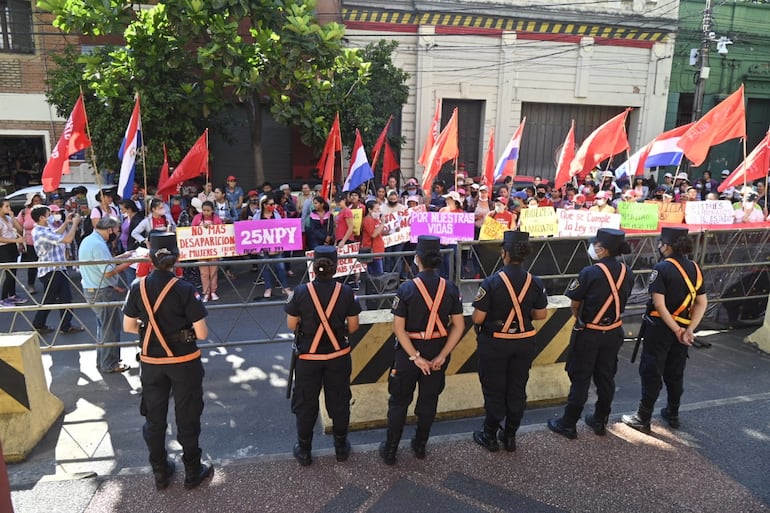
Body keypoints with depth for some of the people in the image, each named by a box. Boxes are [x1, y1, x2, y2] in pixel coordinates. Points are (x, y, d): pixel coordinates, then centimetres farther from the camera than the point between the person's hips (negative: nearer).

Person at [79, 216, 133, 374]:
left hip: (91, 290, 10)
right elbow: (108, 271, -24)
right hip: (103, 292, -10)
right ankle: (110, 365, 13)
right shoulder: (99, 244, -22)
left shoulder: (88, 240, 10)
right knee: (111, 329, 3)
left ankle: (102, 361, 33)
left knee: (103, 326, 22)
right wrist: (129, 262, -17)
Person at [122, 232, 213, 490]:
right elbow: (202, 334, -18)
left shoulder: (138, 288, -8)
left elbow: (128, 326, 2)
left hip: (151, 362, 3)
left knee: (154, 418, 19)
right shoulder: (185, 290, -19)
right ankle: (192, 472, 28)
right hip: (184, 362, -3)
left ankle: (160, 473, 34)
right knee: (187, 417, 13)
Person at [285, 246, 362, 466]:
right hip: (338, 356, 1)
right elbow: (353, 327, -6)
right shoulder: (345, 292, -14)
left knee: (306, 404, 16)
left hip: (308, 357, -1)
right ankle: (341, 447, 34)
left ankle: (304, 451, 31)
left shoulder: (301, 292, -17)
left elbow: (291, 325, -7)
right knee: (339, 401, 19)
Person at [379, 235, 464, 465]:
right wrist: (442, 355, -9)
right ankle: (420, 446, 35)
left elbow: (399, 328, -18)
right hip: (438, 351, 3)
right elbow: (459, 326, -8)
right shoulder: (450, 288, -8)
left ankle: (390, 450, 25)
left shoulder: (406, 289, -17)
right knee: (429, 400, 20)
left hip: (408, 351, -2)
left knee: (399, 402, 14)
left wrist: (415, 356, -15)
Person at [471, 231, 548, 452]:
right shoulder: (535, 283, -8)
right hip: (524, 343, 4)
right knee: (517, 390, 17)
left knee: (494, 391, 13)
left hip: (494, 344, -3)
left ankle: (490, 436, 28)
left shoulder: (492, 283, -21)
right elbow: (540, 314, 1)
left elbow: (478, 318, -18)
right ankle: (510, 437, 31)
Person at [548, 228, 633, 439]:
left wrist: (579, 318, 8)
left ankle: (568, 424, 16)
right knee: (606, 378, 17)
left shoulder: (590, 273, -22)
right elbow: (621, 300, 5)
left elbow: (575, 304, -11)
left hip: (588, 334, -5)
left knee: (580, 379, 5)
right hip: (613, 332, 5)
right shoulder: (627, 272, -4)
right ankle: (600, 421, 31)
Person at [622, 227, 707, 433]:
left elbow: (659, 304, -22)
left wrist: (677, 330, -16)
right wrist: (689, 330, -7)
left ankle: (643, 419, 9)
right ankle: (673, 414, 33)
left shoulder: (662, 268, -16)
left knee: (651, 373, 2)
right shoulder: (694, 268, 4)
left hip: (660, 327, -6)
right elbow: (702, 303, 1)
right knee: (675, 372, 19)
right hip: (681, 328, 6)